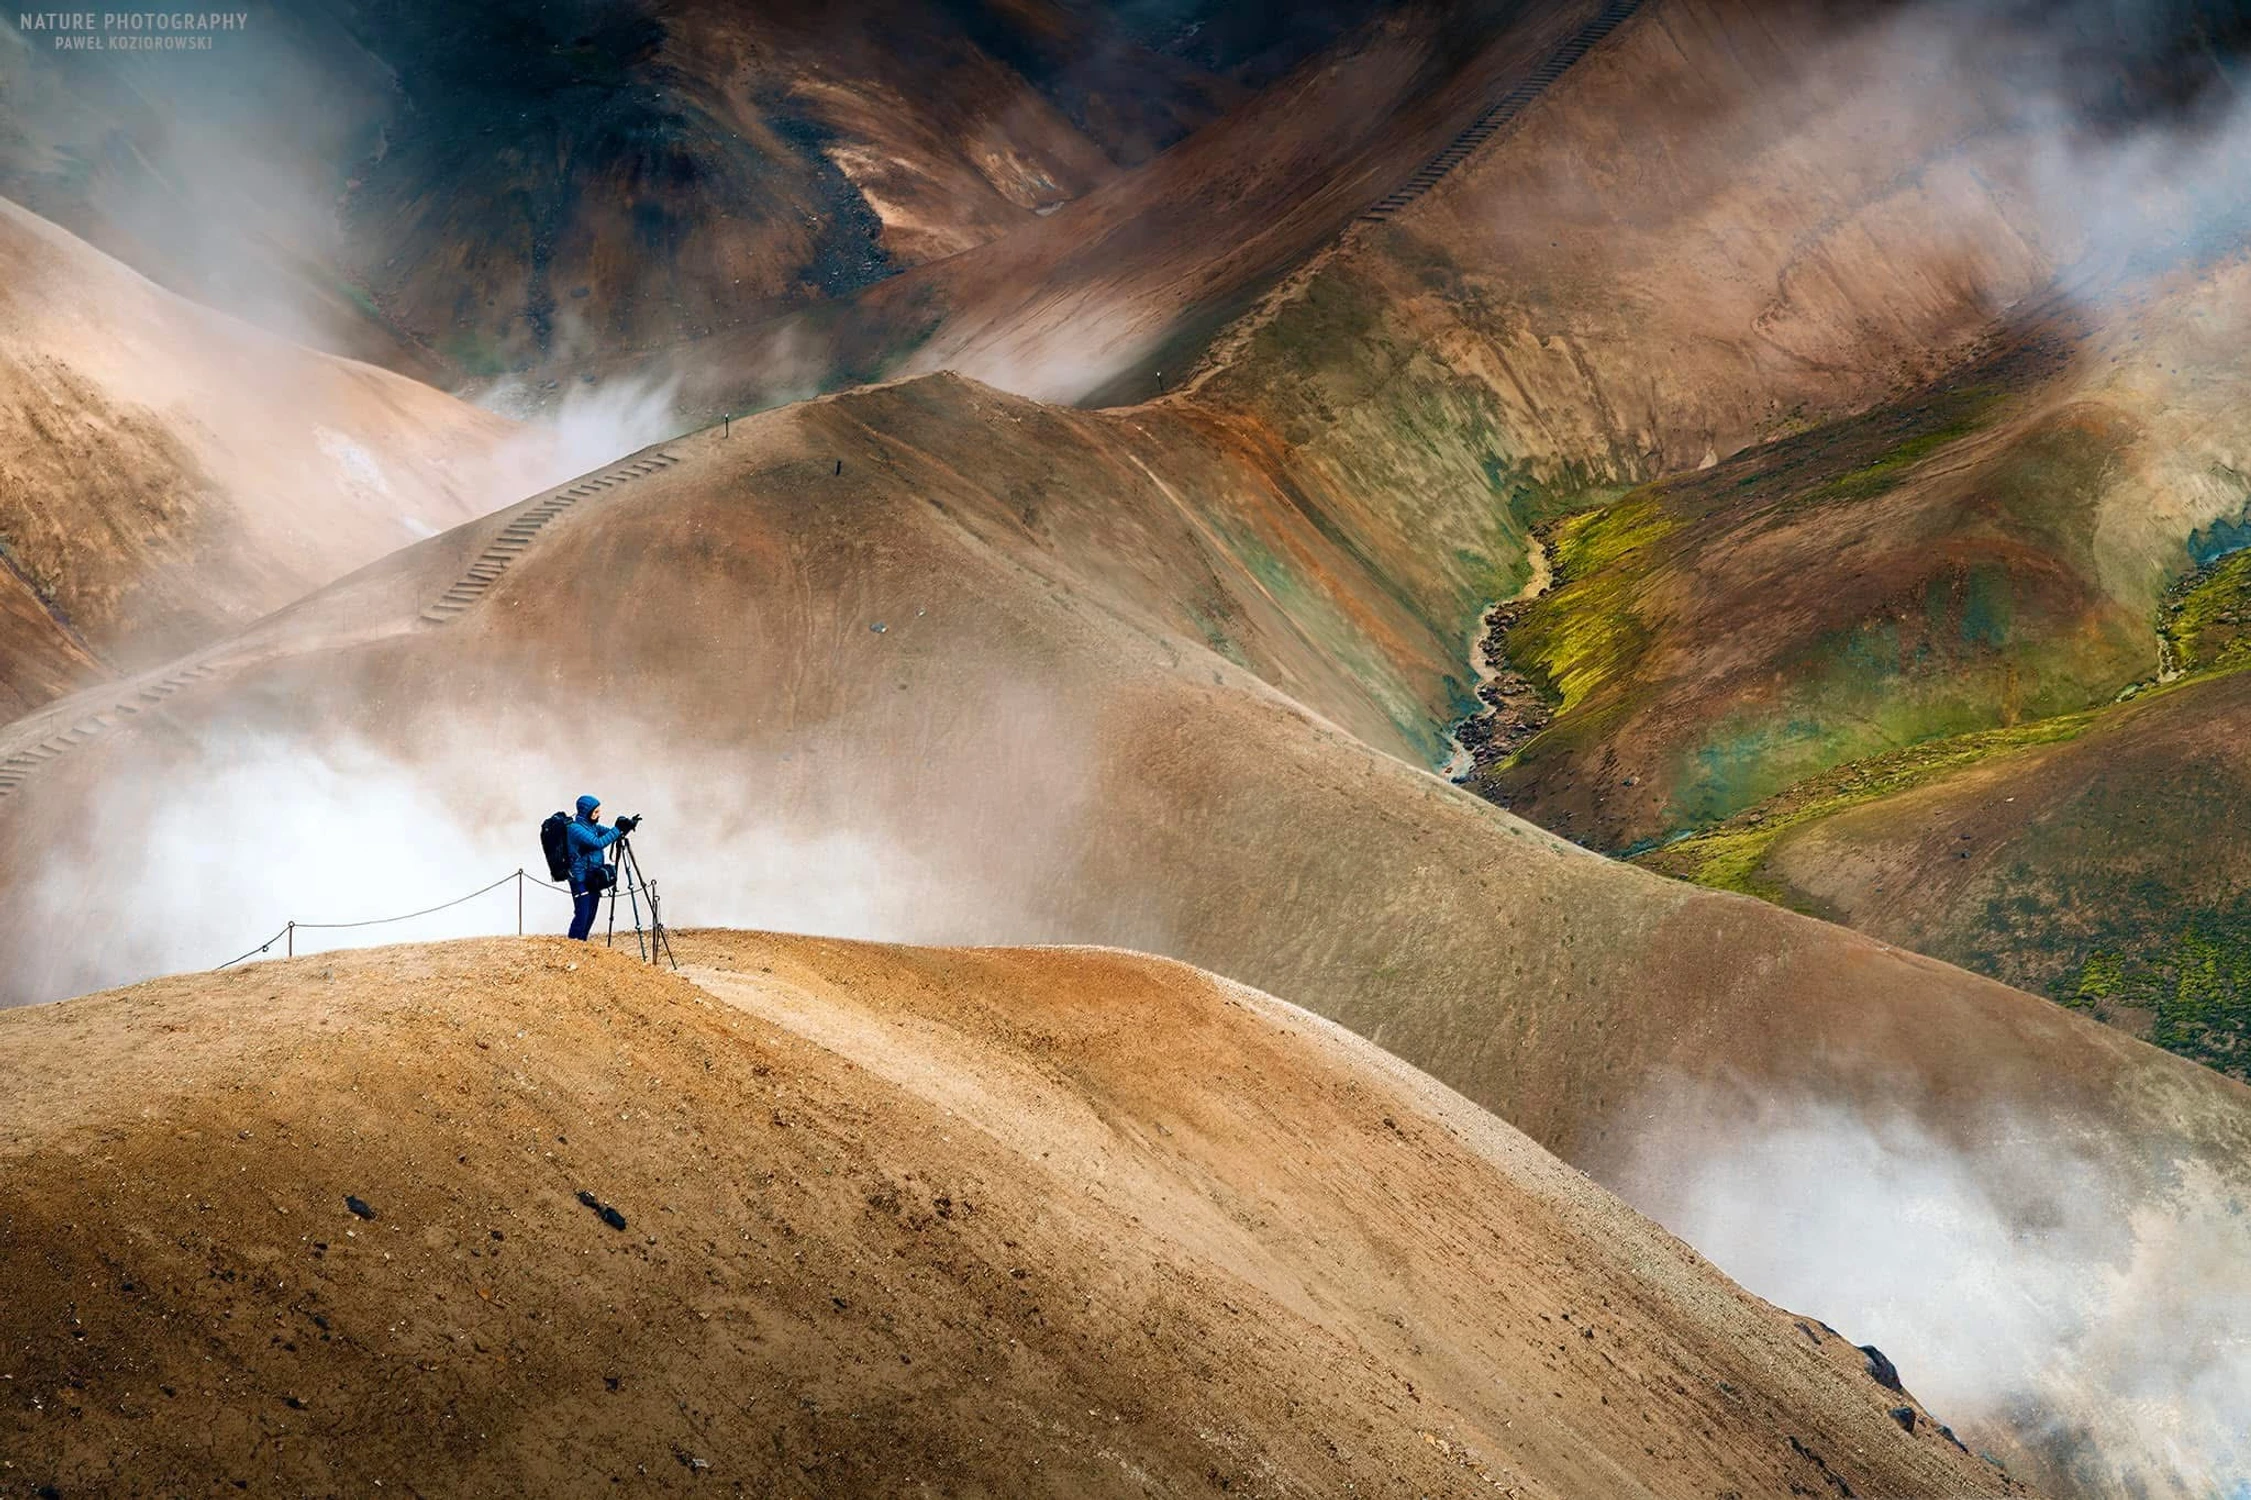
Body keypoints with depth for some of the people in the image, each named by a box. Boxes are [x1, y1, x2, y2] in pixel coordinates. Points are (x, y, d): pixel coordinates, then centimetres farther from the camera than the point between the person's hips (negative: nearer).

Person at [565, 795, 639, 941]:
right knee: (581, 917, -12)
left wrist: (627, 826, -9)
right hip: (581, 880, -8)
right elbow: (598, 843, -23)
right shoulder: (575, 828, -14)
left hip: (594, 879, 8)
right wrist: (617, 829, -21)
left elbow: (609, 833, 10)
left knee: (590, 917, 9)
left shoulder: (592, 826, 13)